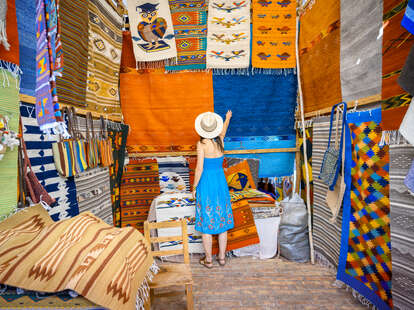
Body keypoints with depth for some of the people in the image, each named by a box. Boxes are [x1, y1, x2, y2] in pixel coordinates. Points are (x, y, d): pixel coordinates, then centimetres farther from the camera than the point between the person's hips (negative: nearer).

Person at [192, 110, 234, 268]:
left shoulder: (202, 144, -14)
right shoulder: (220, 140, 0)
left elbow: (199, 168, -16)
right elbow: (223, 130, 24)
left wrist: (194, 187, -4)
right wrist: (227, 119, 44)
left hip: (206, 184, -4)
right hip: (221, 182, 5)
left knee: (206, 223, 7)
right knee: (222, 220, 15)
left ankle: (208, 259, 20)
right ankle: (222, 257, 26)